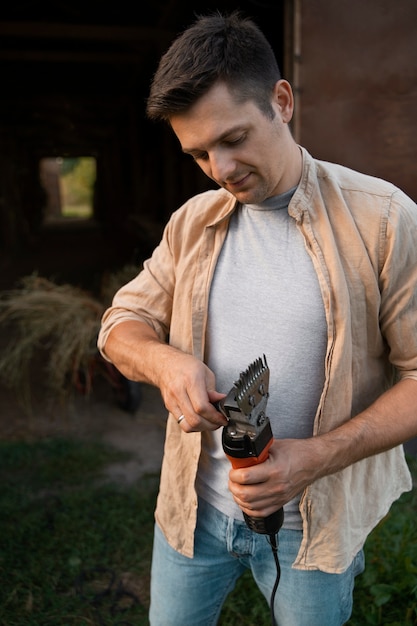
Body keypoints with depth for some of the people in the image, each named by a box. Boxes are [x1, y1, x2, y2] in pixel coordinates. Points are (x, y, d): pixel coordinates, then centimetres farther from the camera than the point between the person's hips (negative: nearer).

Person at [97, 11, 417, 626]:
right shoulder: (192, 222, 0)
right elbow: (122, 322, 4)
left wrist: (318, 455, -25)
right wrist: (165, 361, -19)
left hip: (316, 517, -3)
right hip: (194, 504, 4)